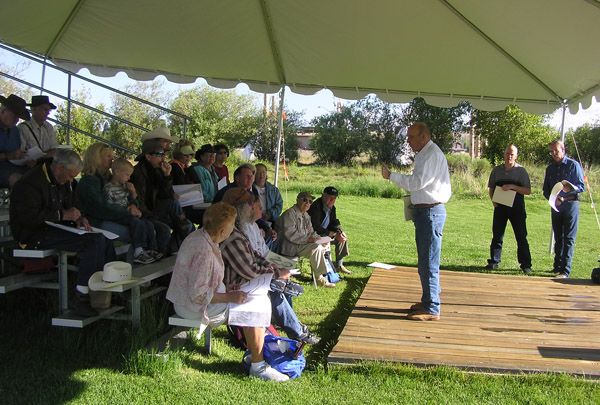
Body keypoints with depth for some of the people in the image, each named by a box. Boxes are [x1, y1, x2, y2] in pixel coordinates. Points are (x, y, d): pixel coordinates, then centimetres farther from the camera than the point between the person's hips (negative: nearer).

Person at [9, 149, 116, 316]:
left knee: (104, 242, -9)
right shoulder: (30, 183, -16)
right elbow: (29, 217, -23)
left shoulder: (64, 181, 13)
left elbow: (72, 205, 26)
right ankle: (81, 298, -23)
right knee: (95, 241, -26)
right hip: (35, 235, -9)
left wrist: (78, 217, 4)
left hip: (54, 229, 9)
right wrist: (62, 215, -20)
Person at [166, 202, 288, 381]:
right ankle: (258, 366, -1)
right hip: (194, 306, -10)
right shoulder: (203, 250, -29)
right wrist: (229, 297, -21)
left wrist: (227, 289, 6)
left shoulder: (202, 236, 2)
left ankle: (254, 352, 17)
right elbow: (198, 295, -28)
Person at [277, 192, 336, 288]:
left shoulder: (305, 215, 15)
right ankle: (320, 278, -19)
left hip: (302, 243, 10)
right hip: (291, 246, -10)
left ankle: (328, 272, 7)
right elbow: (290, 234, -24)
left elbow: (311, 231, 20)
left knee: (325, 244, 2)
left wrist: (318, 238, -2)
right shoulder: (290, 213, -15)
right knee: (316, 248, -27)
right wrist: (307, 239, -27)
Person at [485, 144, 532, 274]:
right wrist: (493, 201, -1)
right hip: (500, 206, 3)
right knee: (497, 235, 5)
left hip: (516, 207, -3)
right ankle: (494, 262, 14)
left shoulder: (521, 171, -1)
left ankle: (526, 264, 5)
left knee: (521, 236, 0)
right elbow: (490, 188, 16)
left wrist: (512, 187, -18)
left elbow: (528, 191, -6)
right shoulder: (497, 170, 8)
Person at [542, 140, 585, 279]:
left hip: (570, 204, -5)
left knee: (569, 238, -8)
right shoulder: (550, 168, 12)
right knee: (558, 237, 13)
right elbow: (546, 189, 13)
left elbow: (581, 187, -6)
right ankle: (557, 266, 22)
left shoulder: (573, 165, -4)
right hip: (555, 205, 6)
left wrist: (569, 187, -24)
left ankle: (565, 271, -10)